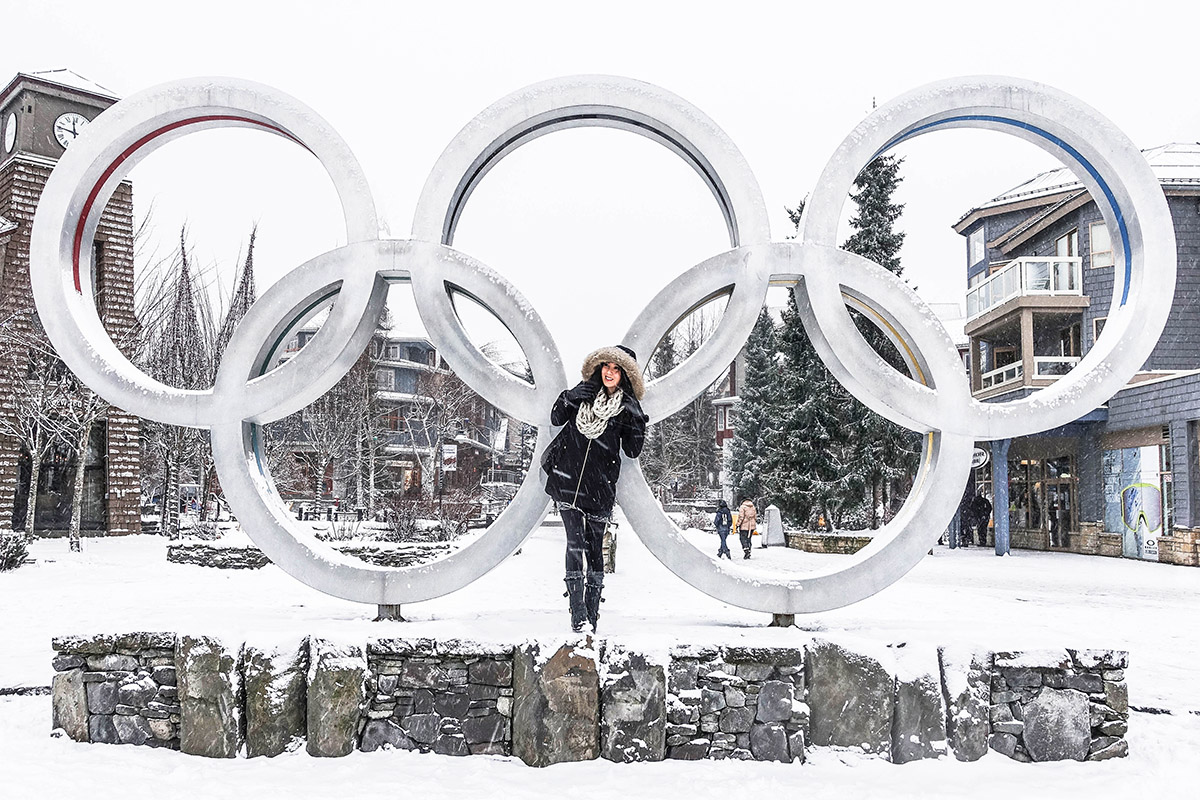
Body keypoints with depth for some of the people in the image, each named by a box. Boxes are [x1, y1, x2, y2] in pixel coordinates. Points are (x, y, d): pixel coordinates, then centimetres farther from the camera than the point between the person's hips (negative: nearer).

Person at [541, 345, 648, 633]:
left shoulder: (627, 407, 2)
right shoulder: (585, 392, 6)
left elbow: (633, 451, 0)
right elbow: (556, 419, 12)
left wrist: (636, 423, -15)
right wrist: (569, 399, -7)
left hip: (599, 485, 0)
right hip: (567, 479, 1)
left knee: (594, 546, 2)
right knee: (575, 541, -9)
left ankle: (591, 613, 10)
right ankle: (577, 612, -11)